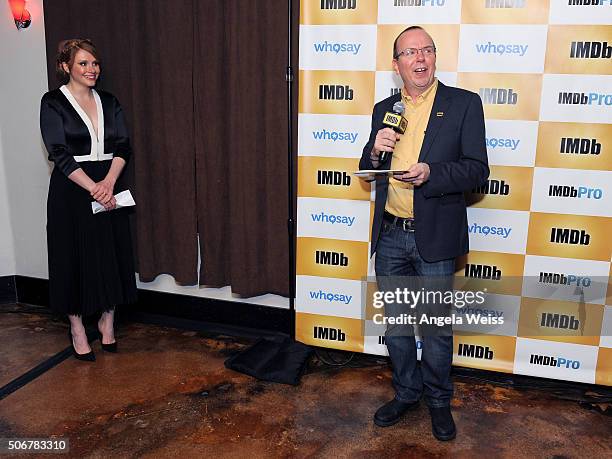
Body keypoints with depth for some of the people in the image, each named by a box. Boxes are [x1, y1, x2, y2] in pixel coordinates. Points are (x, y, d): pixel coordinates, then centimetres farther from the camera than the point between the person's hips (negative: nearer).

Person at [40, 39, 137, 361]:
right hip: (72, 190, -4)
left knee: (112, 255, 7)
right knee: (75, 258, 2)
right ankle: (77, 329, 16)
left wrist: (109, 182, -15)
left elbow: (123, 146, 2)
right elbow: (59, 153, -11)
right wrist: (93, 187, -19)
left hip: (108, 187, 4)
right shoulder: (53, 103, -3)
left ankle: (107, 322, 23)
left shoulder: (108, 102, 10)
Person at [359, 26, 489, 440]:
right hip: (390, 236, 4)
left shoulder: (464, 104, -3)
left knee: (437, 327, 8)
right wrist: (375, 150, -8)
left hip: (435, 237, -4)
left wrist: (431, 173, -24)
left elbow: (477, 169, -8)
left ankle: (439, 401, 30)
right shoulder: (384, 110, 9)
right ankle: (406, 393, 35)